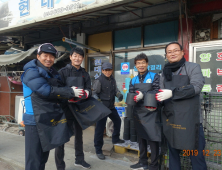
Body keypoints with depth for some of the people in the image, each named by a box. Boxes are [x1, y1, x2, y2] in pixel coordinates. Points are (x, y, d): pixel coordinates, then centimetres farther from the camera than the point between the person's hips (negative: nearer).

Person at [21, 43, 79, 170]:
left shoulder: (53, 73, 16)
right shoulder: (31, 72, -12)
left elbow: (60, 89, 11)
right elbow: (46, 90, -23)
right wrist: (71, 92, -21)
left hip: (51, 120, 8)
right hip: (36, 121, -8)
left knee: (44, 154, 20)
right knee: (34, 157, -2)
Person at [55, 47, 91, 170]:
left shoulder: (85, 74, 10)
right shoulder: (63, 72, -5)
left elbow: (89, 90, 2)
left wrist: (85, 93, -21)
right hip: (65, 108, -5)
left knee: (79, 134, 19)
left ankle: (79, 159, 37)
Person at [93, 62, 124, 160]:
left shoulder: (113, 80, 9)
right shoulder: (99, 80, -13)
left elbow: (116, 90, 14)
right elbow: (94, 93, -14)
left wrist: (119, 95, -8)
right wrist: (97, 100, -33)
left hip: (111, 106, 8)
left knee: (117, 121, 21)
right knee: (100, 128, -4)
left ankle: (115, 139, 44)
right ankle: (98, 151, 8)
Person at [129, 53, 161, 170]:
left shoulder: (154, 77, -1)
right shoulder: (133, 80, 11)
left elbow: (156, 92, -13)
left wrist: (143, 95, -27)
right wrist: (147, 104, -14)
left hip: (151, 113, -5)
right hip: (138, 113, 5)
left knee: (153, 139, -2)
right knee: (141, 138, 15)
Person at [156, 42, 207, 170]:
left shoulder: (193, 67, 0)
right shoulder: (165, 73, 15)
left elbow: (196, 87, -16)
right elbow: (162, 94, 14)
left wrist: (172, 93, -22)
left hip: (190, 120, -5)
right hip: (170, 120, 5)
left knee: (196, 154, 2)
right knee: (173, 152, 16)